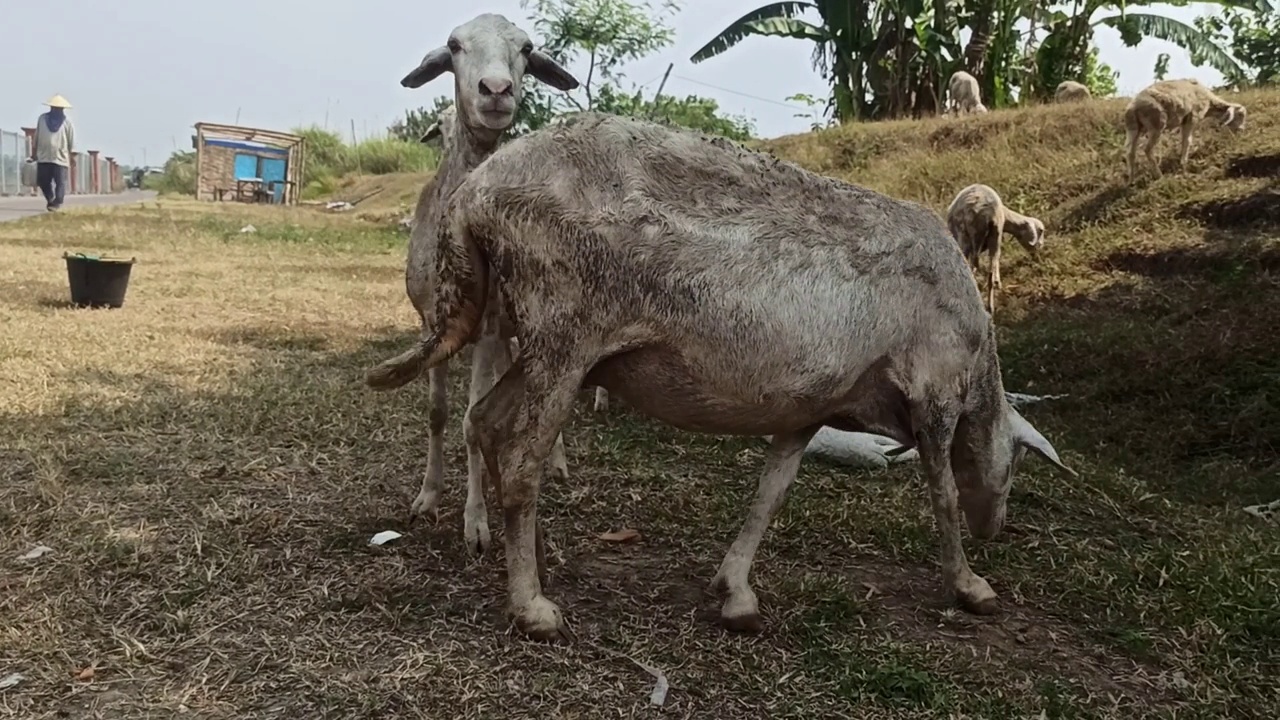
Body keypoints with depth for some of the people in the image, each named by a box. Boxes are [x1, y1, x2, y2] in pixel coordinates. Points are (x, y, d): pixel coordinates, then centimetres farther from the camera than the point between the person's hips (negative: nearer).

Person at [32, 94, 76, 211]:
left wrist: (72, 156, -1)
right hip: (44, 156, 3)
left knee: (60, 182, -6)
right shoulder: (42, 118, 8)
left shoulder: (66, 121, 1)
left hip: (61, 157, -3)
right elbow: (37, 137, 13)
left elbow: (71, 140, 2)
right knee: (43, 182, 5)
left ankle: (57, 204, -2)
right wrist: (35, 152, 12)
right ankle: (50, 200, 24)